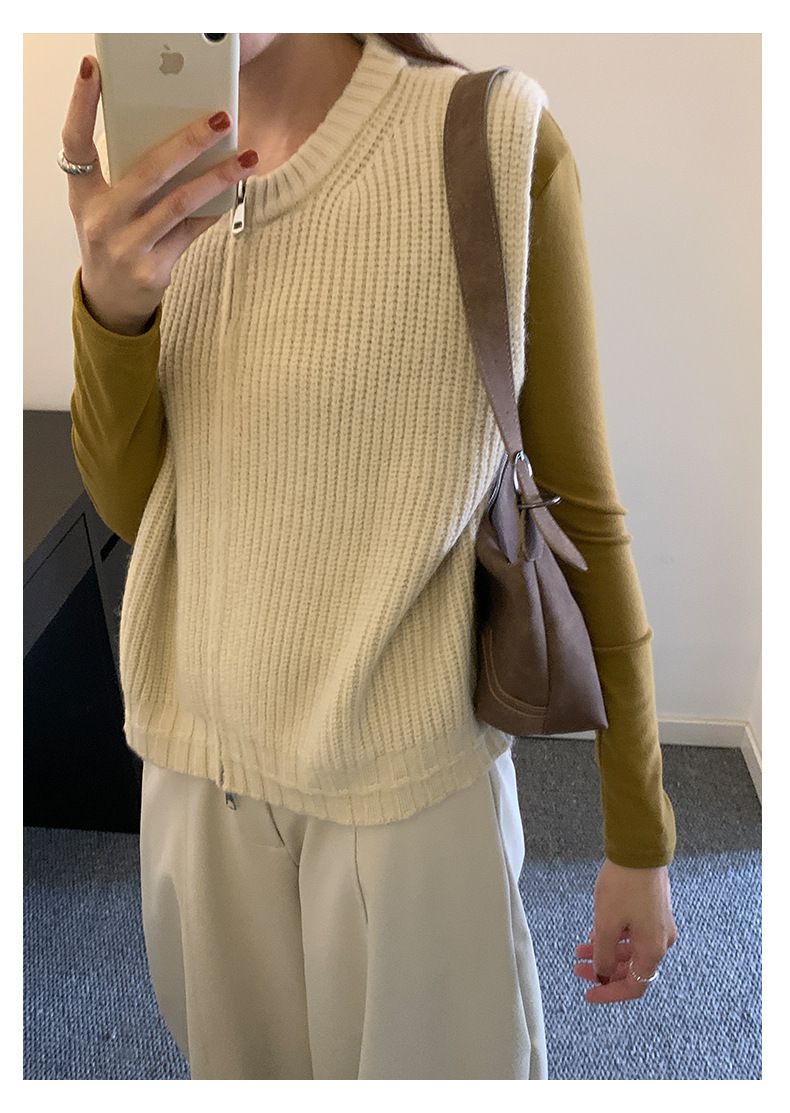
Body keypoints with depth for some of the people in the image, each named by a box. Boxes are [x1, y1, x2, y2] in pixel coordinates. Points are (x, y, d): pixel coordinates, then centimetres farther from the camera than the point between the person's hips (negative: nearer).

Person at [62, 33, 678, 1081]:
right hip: (198, 768, 5)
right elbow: (132, 506, 3)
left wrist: (641, 836, -2)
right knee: (242, 1063, 23)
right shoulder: (168, 185, 4)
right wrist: (111, 302, -18)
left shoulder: (493, 138, -11)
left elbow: (578, 499, -8)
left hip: (405, 782, -4)